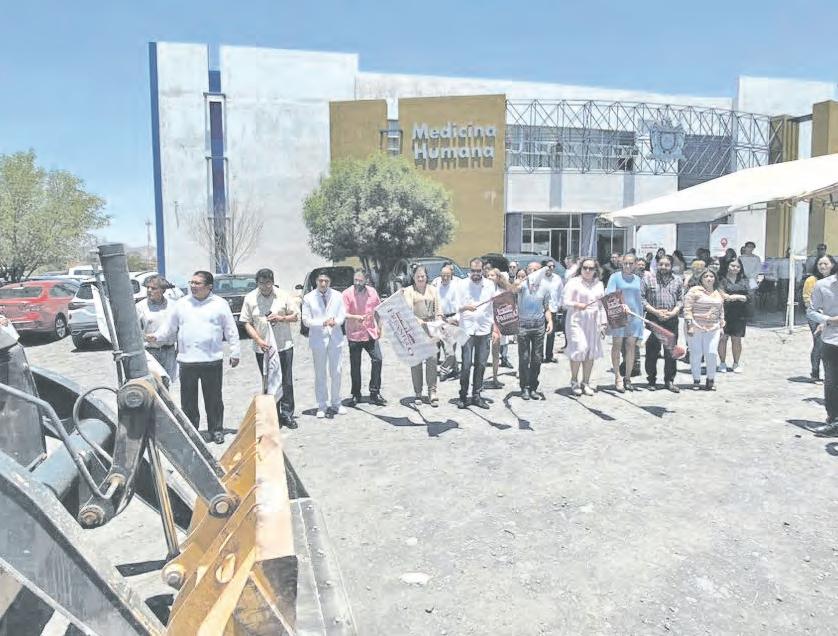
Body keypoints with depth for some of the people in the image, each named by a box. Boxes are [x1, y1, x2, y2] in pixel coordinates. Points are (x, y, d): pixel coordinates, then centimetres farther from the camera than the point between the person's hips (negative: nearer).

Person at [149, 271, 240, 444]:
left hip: (212, 360, -2)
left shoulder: (220, 304, 2)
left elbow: (231, 331, 4)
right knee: (188, 399, 6)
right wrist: (156, 336, -3)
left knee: (214, 399, 7)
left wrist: (235, 353, 2)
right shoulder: (182, 304, 8)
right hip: (186, 360, 2)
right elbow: (169, 326, 14)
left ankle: (216, 430, 20)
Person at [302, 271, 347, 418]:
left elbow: (343, 316, 5)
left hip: (336, 338, 2)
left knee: (336, 373, 7)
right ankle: (322, 406, 14)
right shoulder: (308, 298, -2)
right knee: (320, 374, 3)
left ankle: (336, 403, 21)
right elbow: (306, 320, -3)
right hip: (318, 339, -2)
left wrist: (335, 321, -17)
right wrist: (322, 323, -18)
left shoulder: (337, 296, 4)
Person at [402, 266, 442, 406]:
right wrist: (417, 321, -26)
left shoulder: (433, 290, 16)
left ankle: (432, 392, -3)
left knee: (432, 358, -7)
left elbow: (438, 308, 12)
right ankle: (418, 393, 7)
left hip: (430, 327, 2)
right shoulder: (408, 291, 5)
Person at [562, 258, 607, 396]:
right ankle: (574, 381, 7)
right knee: (579, 349, -11)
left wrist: (603, 322, 12)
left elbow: (602, 305, 18)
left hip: (593, 322, 5)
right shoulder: (574, 282, 0)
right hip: (576, 321, -5)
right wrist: (576, 305, -23)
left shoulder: (599, 284, 15)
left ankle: (586, 382, 14)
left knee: (591, 353, 3)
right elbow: (565, 301, -5)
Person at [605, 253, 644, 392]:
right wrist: (620, 305, -26)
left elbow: (640, 298, 21)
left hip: (634, 316, 4)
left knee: (631, 347, 5)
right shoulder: (615, 277, -1)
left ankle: (627, 378, 14)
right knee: (617, 345, 0)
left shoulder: (637, 279, 14)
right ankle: (617, 378, 7)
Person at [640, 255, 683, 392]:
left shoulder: (678, 280, 13)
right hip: (653, 319, -2)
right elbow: (641, 298, -3)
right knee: (652, 352, 2)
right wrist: (655, 311, -11)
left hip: (672, 320, 2)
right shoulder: (648, 279, 4)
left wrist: (673, 312, -7)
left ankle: (669, 380, 14)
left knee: (671, 352, 3)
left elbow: (681, 300, 11)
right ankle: (651, 380, 13)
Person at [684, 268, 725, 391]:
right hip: (696, 328, -4)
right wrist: (689, 325, -12)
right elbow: (687, 309, -7)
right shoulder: (694, 291, -2)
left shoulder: (718, 294, 17)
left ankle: (711, 380, 12)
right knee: (696, 354, 1)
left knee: (712, 353, -4)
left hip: (713, 329, 4)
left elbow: (721, 312, 24)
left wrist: (721, 326, 19)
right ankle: (696, 380, 12)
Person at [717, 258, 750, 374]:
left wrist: (737, 297, -10)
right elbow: (719, 295, -11)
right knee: (722, 338, -1)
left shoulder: (743, 281, 12)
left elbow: (749, 297, 5)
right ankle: (722, 363, 11)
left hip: (739, 315, 3)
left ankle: (736, 364, 17)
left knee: (736, 339, 6)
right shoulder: (722, 279, 0)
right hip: (724, 313, -3)